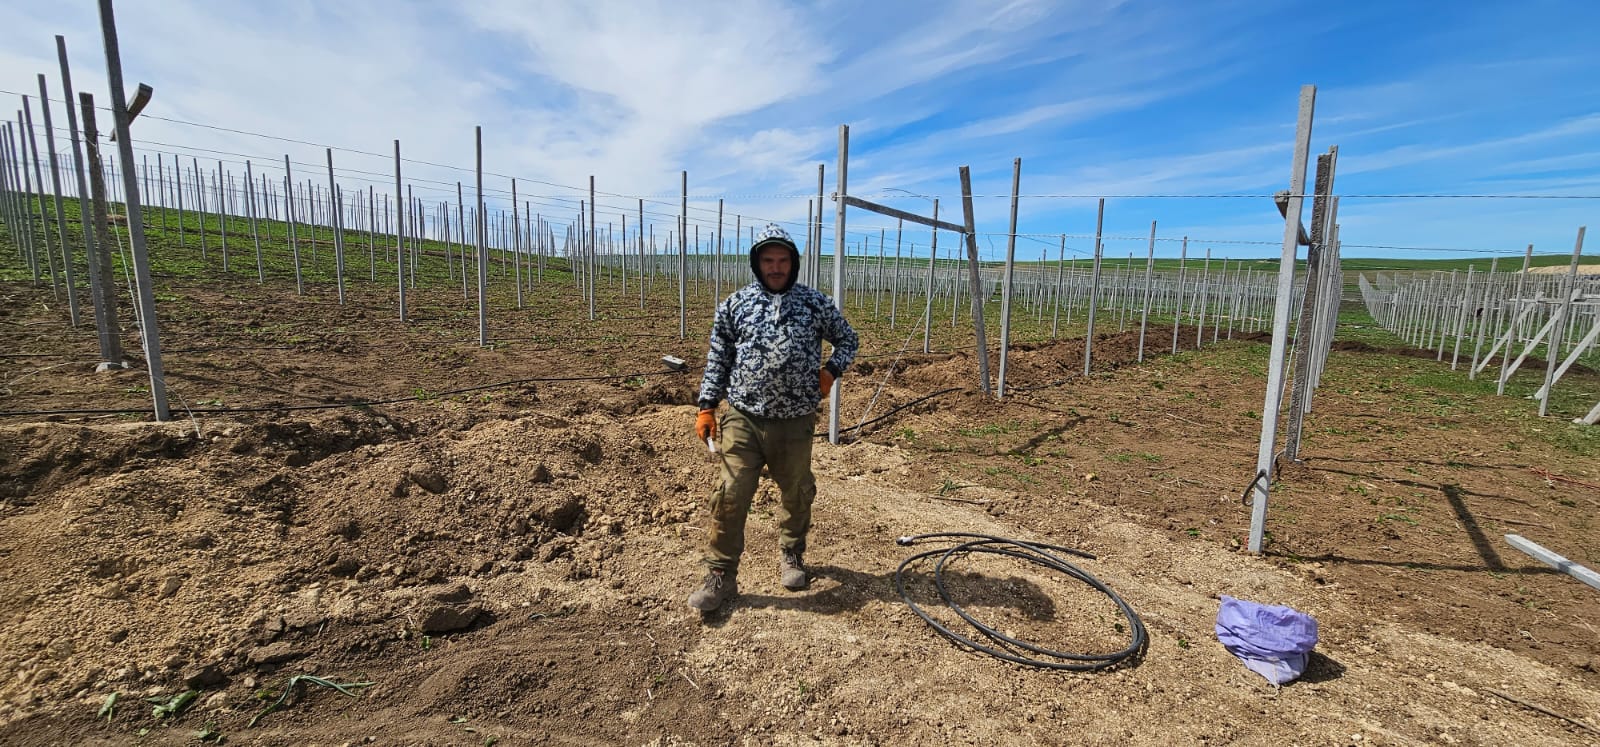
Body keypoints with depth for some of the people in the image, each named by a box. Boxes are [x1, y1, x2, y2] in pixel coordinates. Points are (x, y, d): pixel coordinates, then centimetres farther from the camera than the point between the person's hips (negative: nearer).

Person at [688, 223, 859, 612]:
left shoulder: (816, 302, 2)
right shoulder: (734, 304, 3)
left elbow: (847, 339, 15)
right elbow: (717, 359, 7)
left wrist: (830, 371, -2)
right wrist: (706, 407, 1)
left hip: (795, 422, 1)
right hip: (742, 419, 0)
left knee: (797, 494, 16)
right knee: (730, 497, -2)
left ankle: (790, 556, 41)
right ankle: (721, 575, 14)